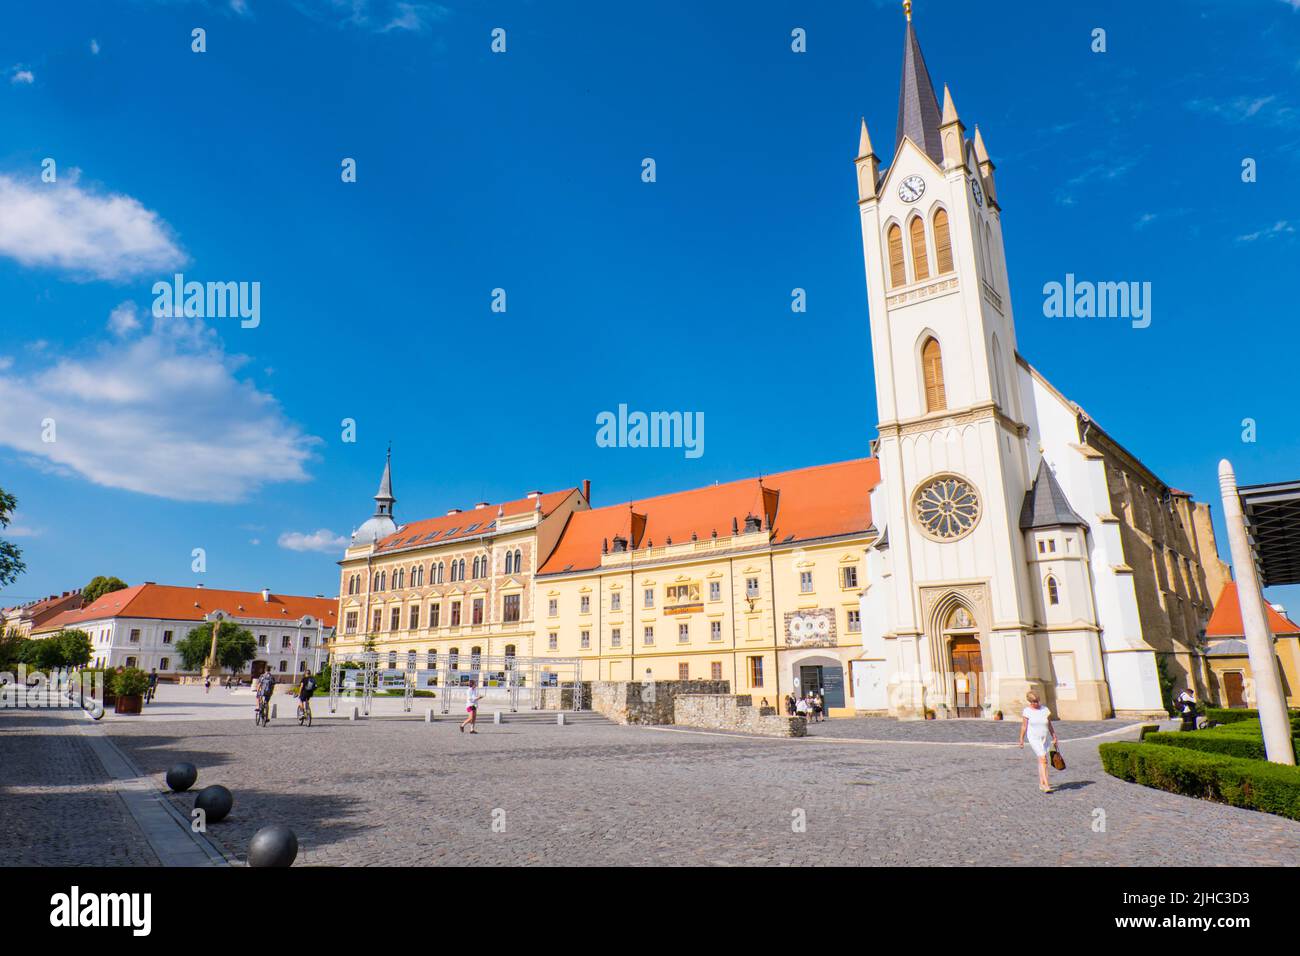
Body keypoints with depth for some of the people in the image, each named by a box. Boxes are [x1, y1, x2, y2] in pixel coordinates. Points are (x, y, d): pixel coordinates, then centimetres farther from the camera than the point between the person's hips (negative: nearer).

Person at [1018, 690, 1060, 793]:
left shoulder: (1045, 710, 1)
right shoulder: (1027, 711, -7)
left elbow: (1050, 725, 9)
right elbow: (1024, 727, -2)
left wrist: (1054, 738, 9)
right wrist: (1021, 740, 1)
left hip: (1044, 738, 4)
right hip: (1033, 738, -4)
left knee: (1042, 760, 12)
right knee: (1043, 759, -17)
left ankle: (1041, 783, 25)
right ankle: (1046, 784, -21)